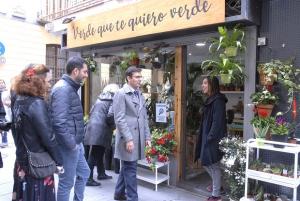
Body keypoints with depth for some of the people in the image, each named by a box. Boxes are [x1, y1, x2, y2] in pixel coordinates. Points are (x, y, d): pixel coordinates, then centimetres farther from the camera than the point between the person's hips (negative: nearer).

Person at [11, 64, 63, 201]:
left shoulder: (18, 101, 4)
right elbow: (48, 137, -22)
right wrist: (59, 161, -11)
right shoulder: (37, 104, -21)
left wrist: (22, 153, 19)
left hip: (22, 160, 8)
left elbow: (17, 131, 11)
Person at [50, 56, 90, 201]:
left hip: (75, 143, 10)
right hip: (69, 146, -10)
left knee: (84, 172, 22)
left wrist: (77, 142, 14)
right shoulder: (63, 89, -20)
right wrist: (72, 144, -19)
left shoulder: (70, 87, 11)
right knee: (66, 182, 5)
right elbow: (59, 122, -27)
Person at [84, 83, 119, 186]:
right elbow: (110, 116, -17)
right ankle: (89, 179, 3)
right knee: (94, 156, -2)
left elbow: (91, 112, 21)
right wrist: (113, 126, 0)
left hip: (91, 128, 7)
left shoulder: (99, 100, 17)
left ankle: (101, 174, 31)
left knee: (98, 154, 17)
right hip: (100, 130, -7)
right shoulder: (112, 101, -4)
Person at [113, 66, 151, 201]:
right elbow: (119, 119, -15)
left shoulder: (140, 95, 14)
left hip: (138, 138, 7)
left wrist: (147, 136, 11)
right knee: (130, 169, 0)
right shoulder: (121, 94, -9)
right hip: (128, 138, -7)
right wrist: (128, 139, -19)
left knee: (127, 167, 18)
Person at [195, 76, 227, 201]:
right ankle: (217, 184, 38)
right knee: (205, 162, 18)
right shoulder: (210, 100, 13)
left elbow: (218, 122, -22)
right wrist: (204, 136, 14)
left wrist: (210, 137, -20)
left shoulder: (218, 100, -17)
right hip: (207, 137, 9)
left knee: (214, 165, 3)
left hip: (214, 139, -9)